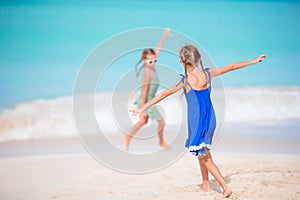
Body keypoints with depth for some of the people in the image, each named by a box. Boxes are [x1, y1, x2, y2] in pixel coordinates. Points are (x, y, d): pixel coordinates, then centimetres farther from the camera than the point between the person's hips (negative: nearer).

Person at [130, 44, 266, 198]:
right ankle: (206, 184, 33)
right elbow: (231, 67, 8)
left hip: (197, 121, -6)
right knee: (202, 152, 25)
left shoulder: (185, 80, -17)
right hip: (210, 119, 6)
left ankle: (225, 187, -3)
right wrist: (253, 61, 21)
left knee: (205, 157, 4)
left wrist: (142, 108, -13)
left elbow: (164, 94, -16)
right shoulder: (208, 74, -3)